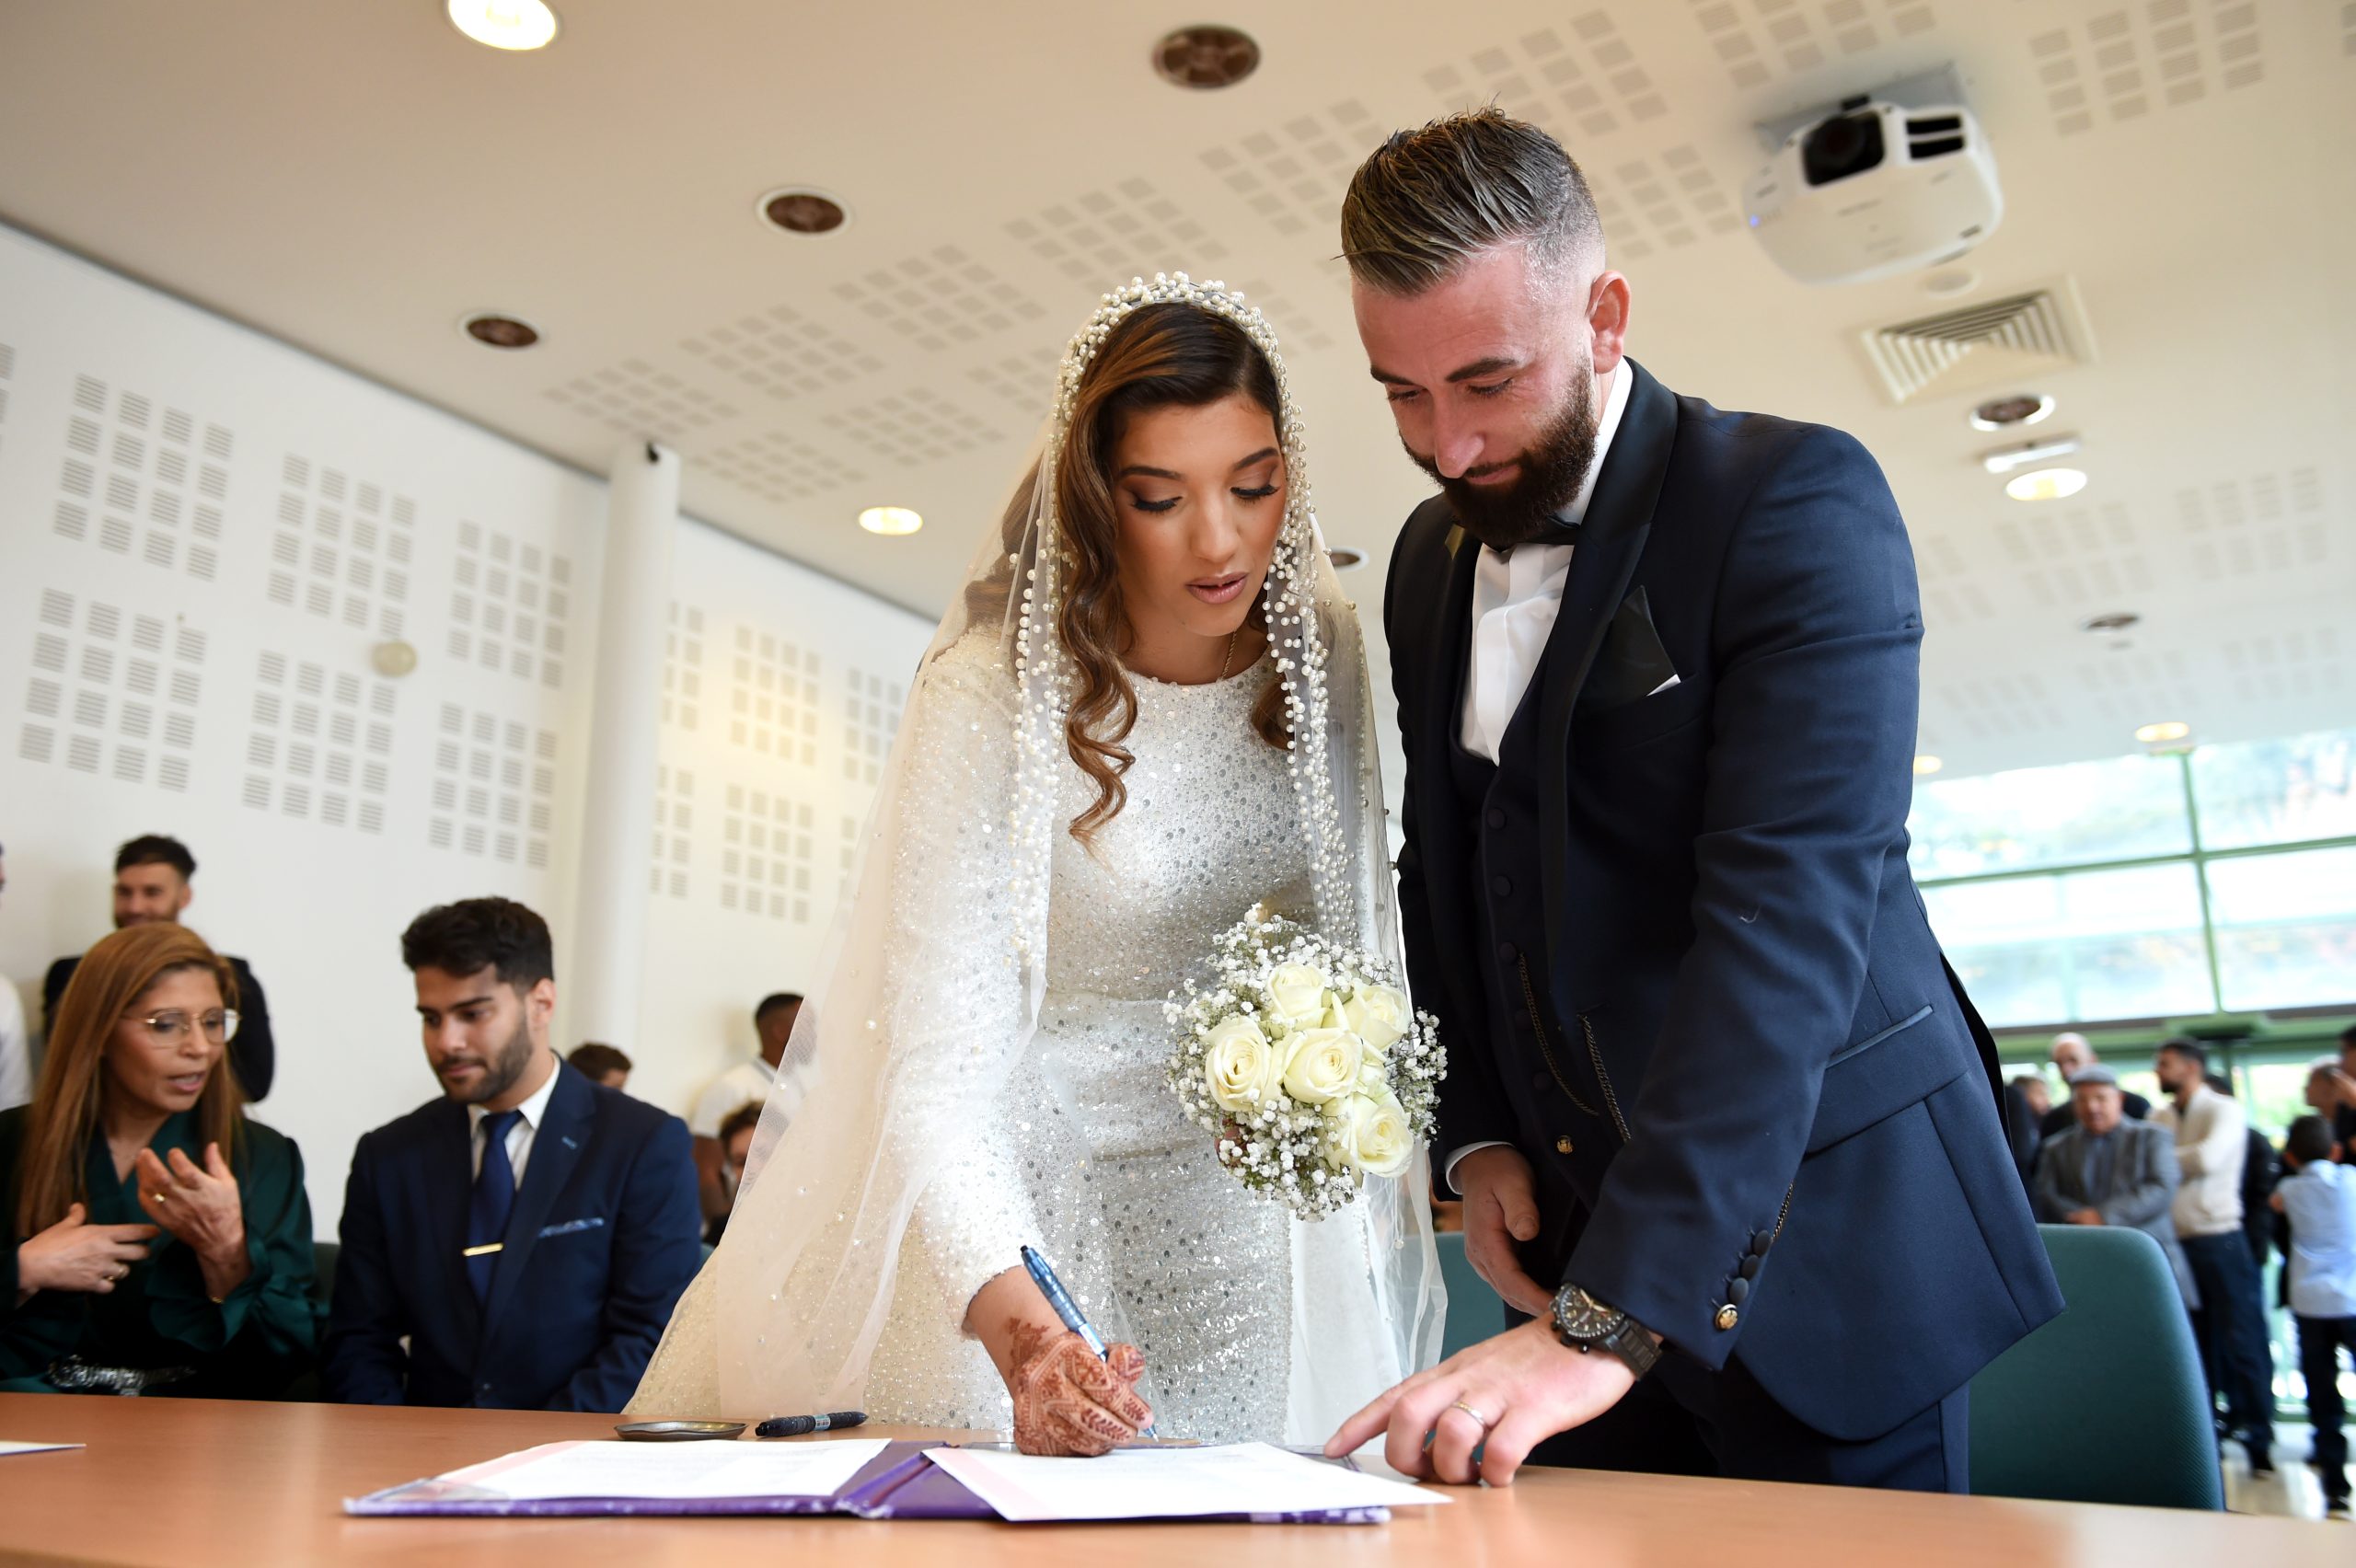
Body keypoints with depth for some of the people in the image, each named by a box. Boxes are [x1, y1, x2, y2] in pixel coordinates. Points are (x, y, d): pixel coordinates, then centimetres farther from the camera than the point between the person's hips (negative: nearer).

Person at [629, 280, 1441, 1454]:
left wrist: (1390, 1173, 1)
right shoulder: (990, 700, -21)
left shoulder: (1325, 652, -5)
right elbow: (935, 1071, -26)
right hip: (1032, 1228, -4)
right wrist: (1016, 1322, -41)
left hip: (1267, 1220, 4)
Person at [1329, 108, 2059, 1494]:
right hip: (1577, 1233, 5)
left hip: (1815, 1231, -5)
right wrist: (1477, 1136, 1)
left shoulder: (1797, 498, -14)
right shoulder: (1428, 560, 7)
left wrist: (1613, 1320, -31)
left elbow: (1788, 912, -25)